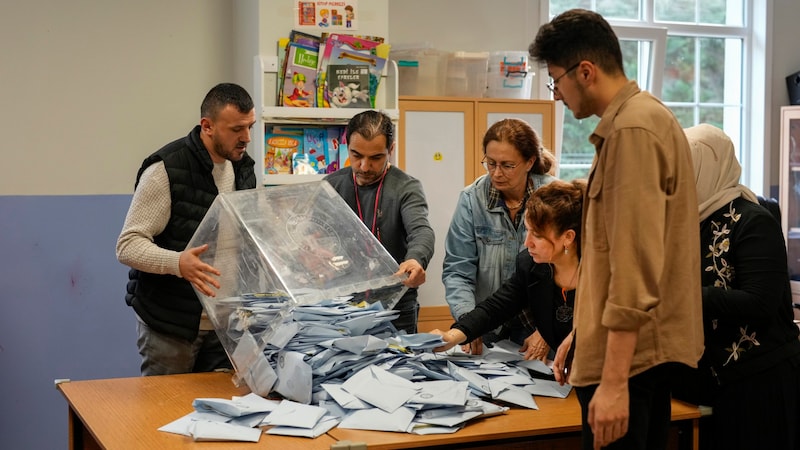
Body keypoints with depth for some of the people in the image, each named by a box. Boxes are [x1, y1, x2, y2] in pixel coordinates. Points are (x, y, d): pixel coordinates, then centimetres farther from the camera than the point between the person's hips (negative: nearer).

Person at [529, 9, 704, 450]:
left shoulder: (631, 129, -16)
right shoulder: (643, 116, 16)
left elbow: (636, 263, -23)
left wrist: (614, 380, -24)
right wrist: (583, 333, 21)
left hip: (629, 353, -10)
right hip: (648, 348, 10)